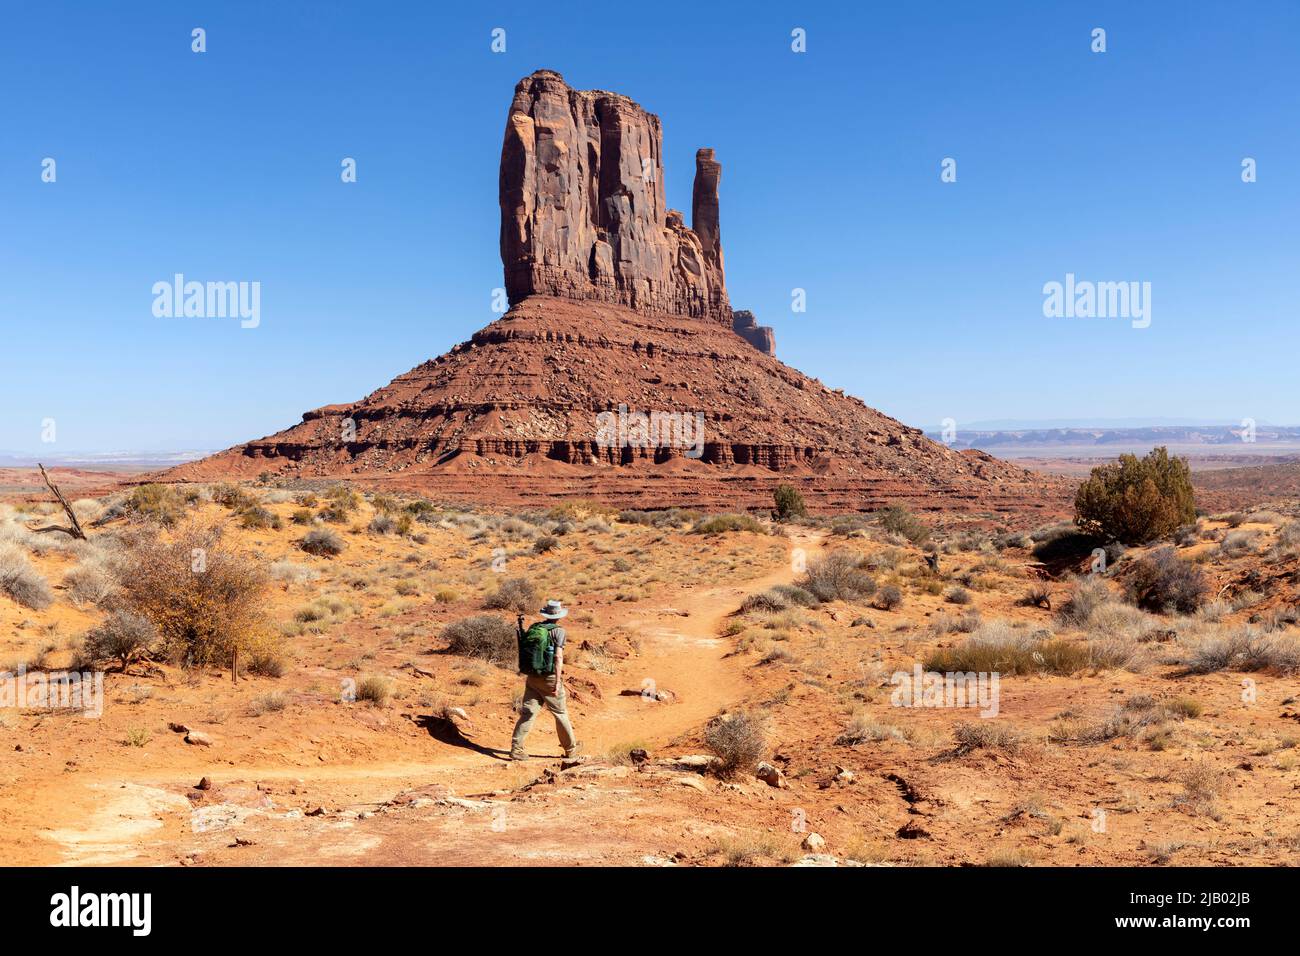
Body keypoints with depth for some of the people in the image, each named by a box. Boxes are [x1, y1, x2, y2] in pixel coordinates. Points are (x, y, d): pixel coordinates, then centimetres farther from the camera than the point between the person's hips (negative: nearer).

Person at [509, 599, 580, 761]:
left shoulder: (533, 628, 5)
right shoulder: (558, 631, -10)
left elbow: (524, 648, 13)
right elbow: (558, 657, -18)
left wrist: (520, 627, 22)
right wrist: (558, 682, -21)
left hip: (532, 677, 4)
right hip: (549, 678, -4)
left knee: (528, 712, 6)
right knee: (561, 713, 10)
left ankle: (516, 748, -4)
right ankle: (570, 749, 23)